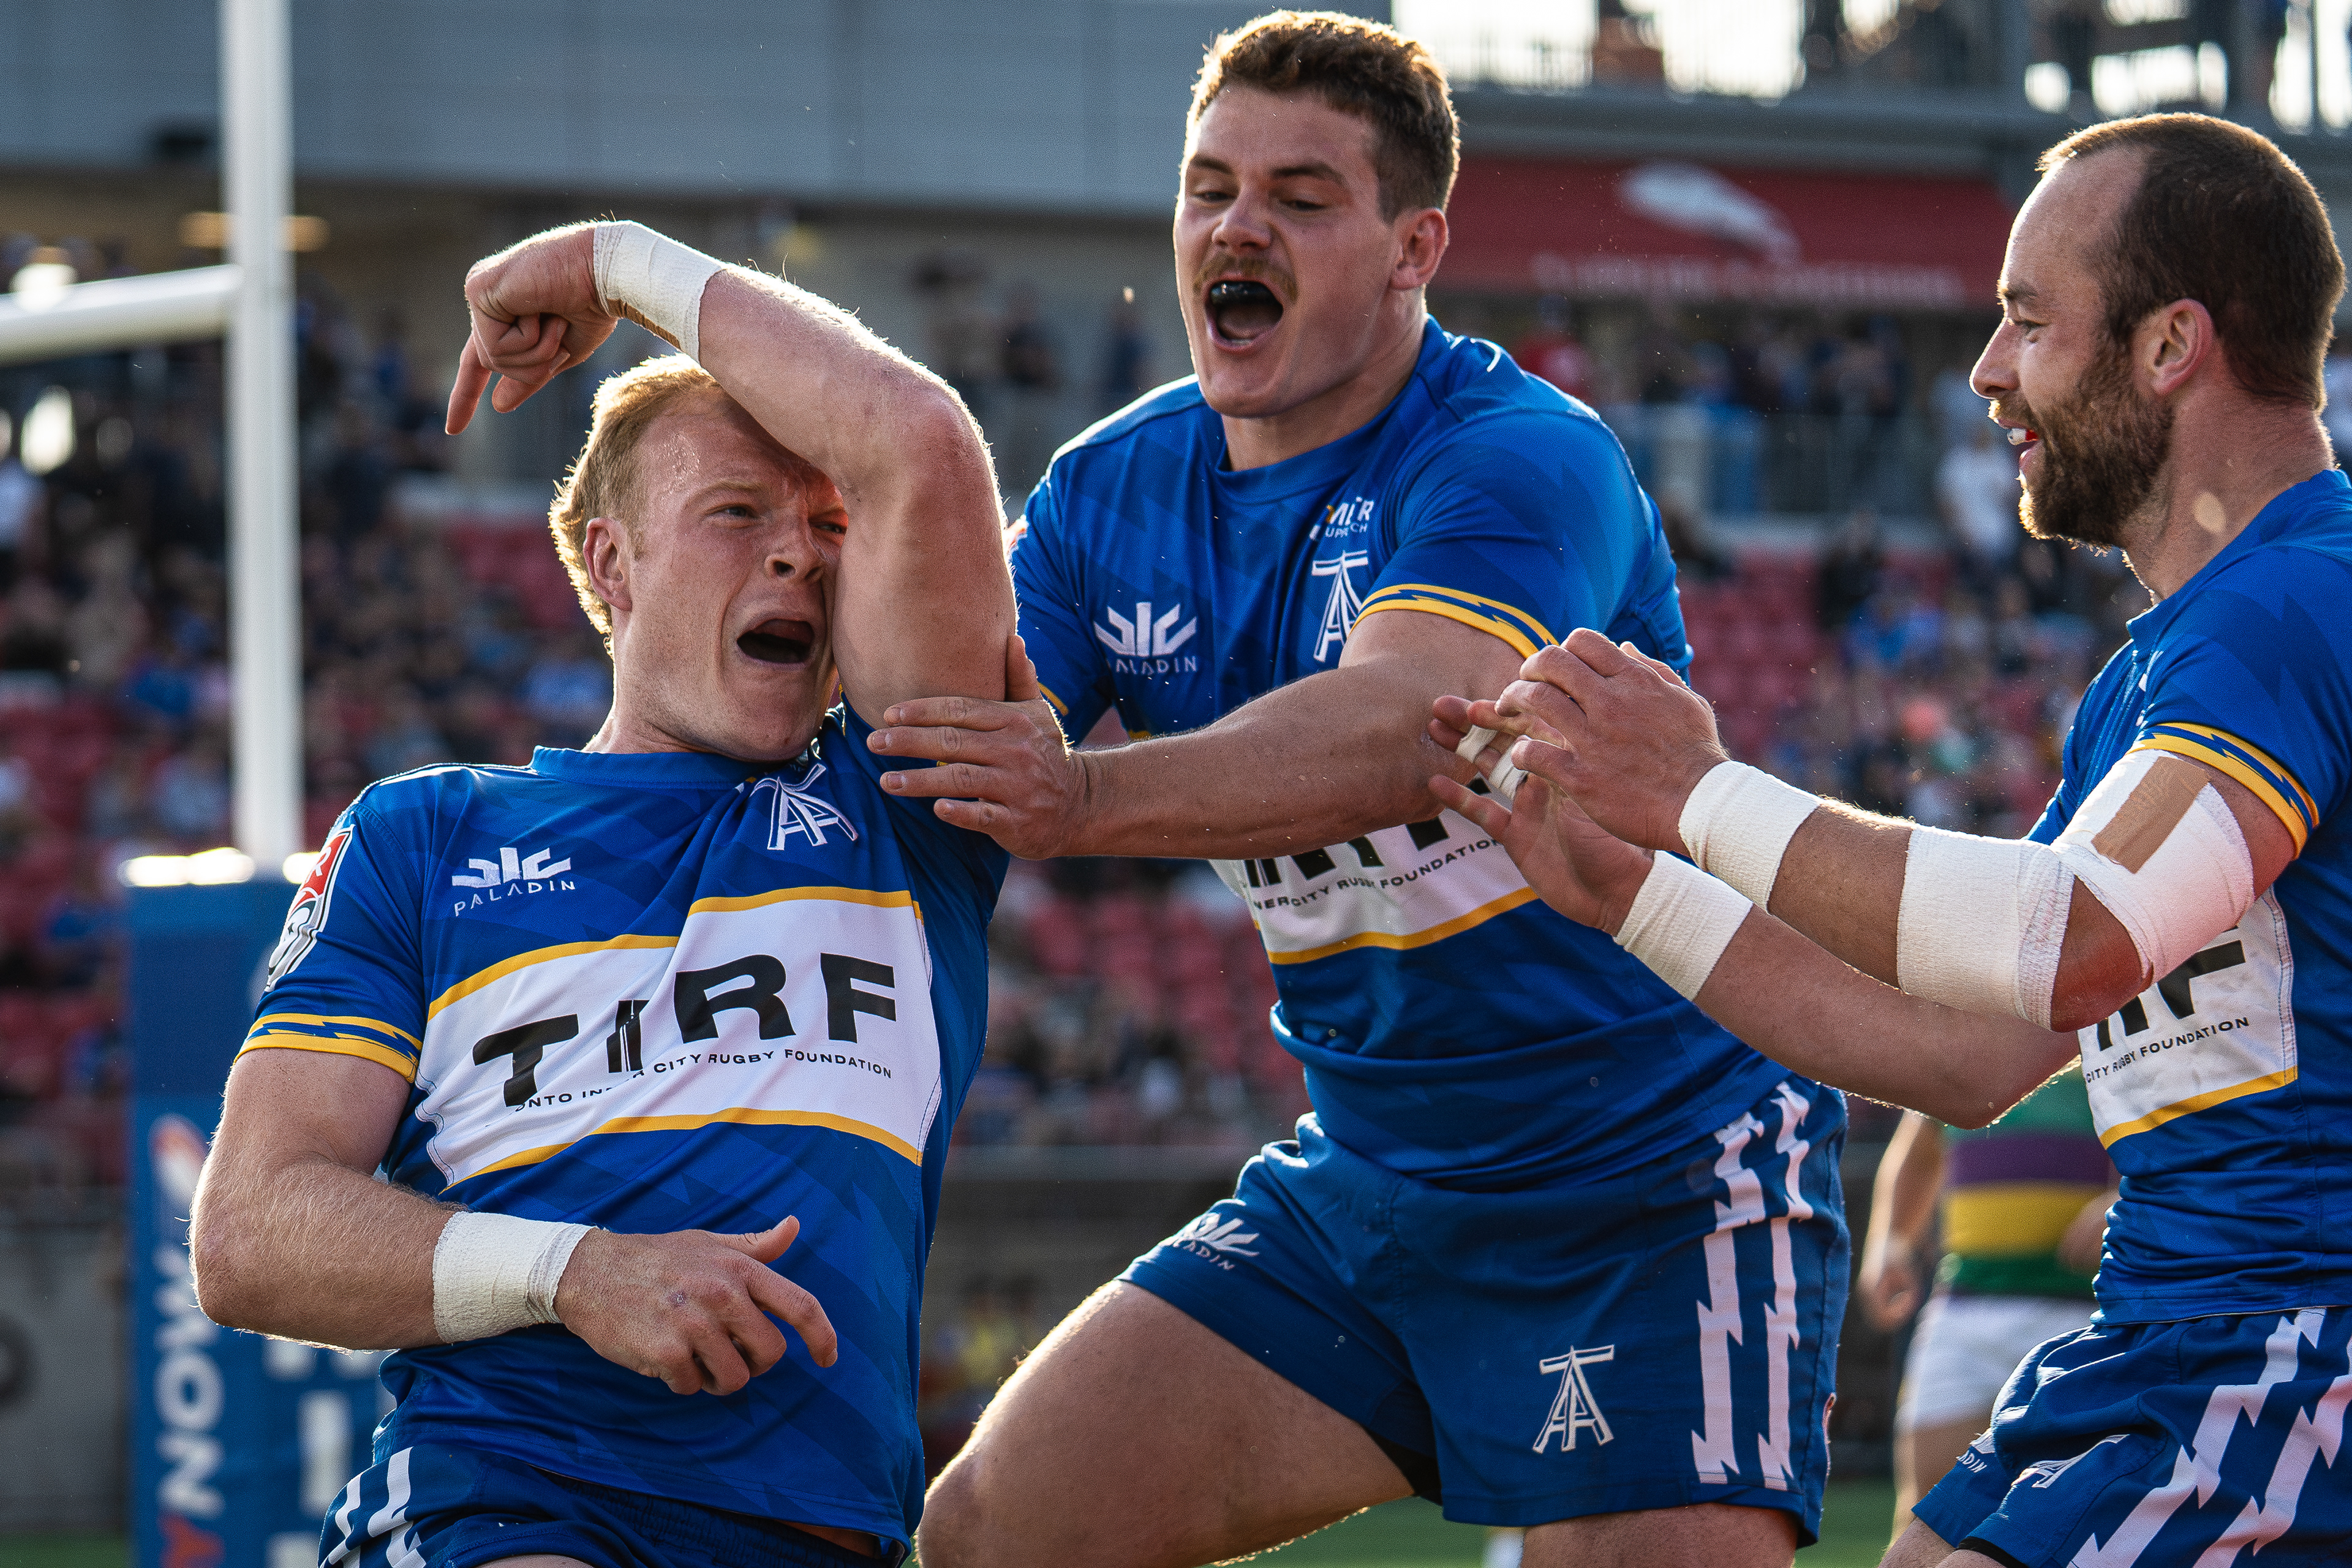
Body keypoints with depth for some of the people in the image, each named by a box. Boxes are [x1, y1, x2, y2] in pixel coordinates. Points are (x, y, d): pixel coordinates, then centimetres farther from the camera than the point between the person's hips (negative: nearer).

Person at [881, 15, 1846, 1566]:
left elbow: (1399, 733, -38)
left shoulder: (1518, 461, -19)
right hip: (1360, 1188, 6)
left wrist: (1091, 797, -52)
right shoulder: (1112, 493, 3)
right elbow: (933, 754, -5)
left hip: (1658, 1189, -6)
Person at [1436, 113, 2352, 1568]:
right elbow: (1971, 1055, 20)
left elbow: (2077, 943, -28)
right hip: (2153, 1338, 10)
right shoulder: (2142, 686, 19)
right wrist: (1627, 890, 17)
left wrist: (1701, 794, -18)